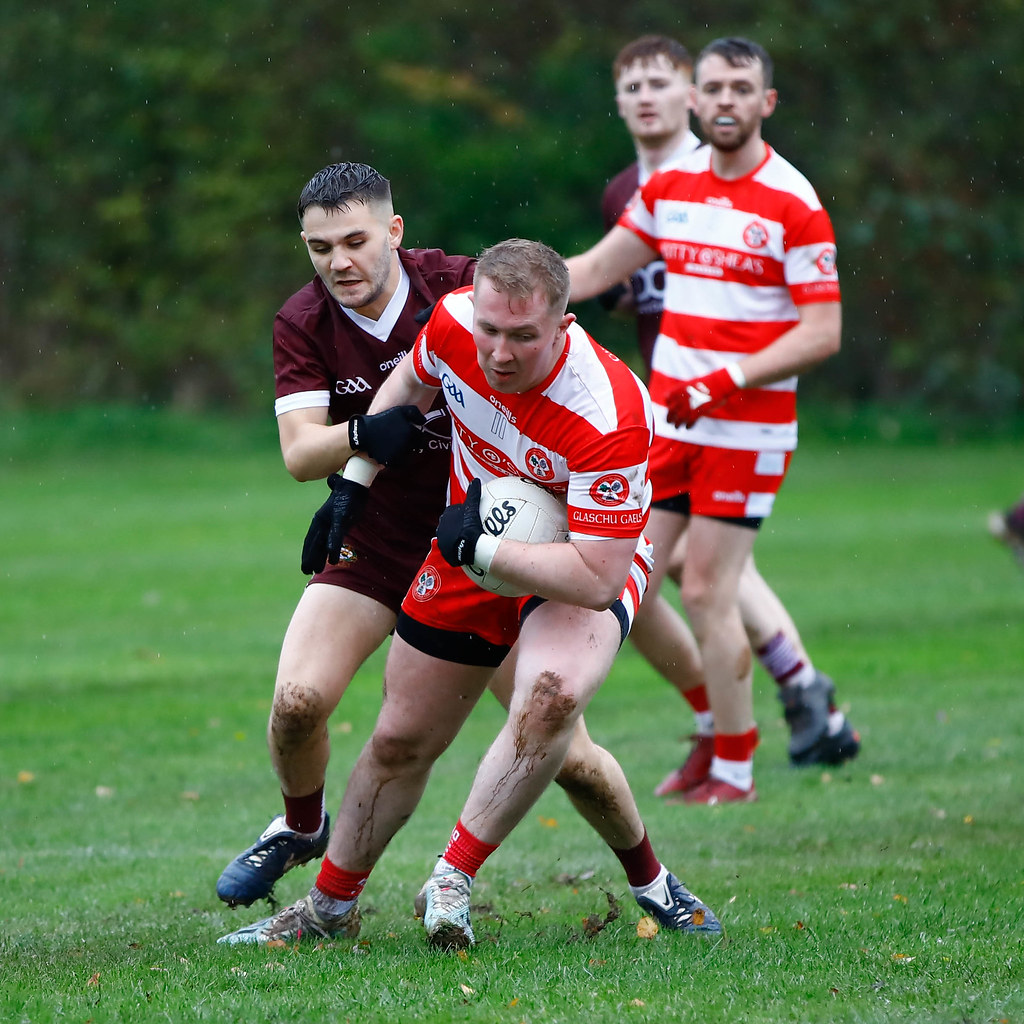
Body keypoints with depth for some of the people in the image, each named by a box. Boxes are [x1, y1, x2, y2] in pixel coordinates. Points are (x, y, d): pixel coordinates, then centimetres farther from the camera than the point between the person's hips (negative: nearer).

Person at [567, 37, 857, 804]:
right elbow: (594, 270, 18)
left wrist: (728, 380, -22)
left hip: (746, 431, -6)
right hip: (666, 420, 6)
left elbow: (822, 333, -13)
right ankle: (717, 720, 21)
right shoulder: (669, 186, 7)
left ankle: (735, 768, 7)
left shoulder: (794, 204, -11)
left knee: (707, 594, -7)